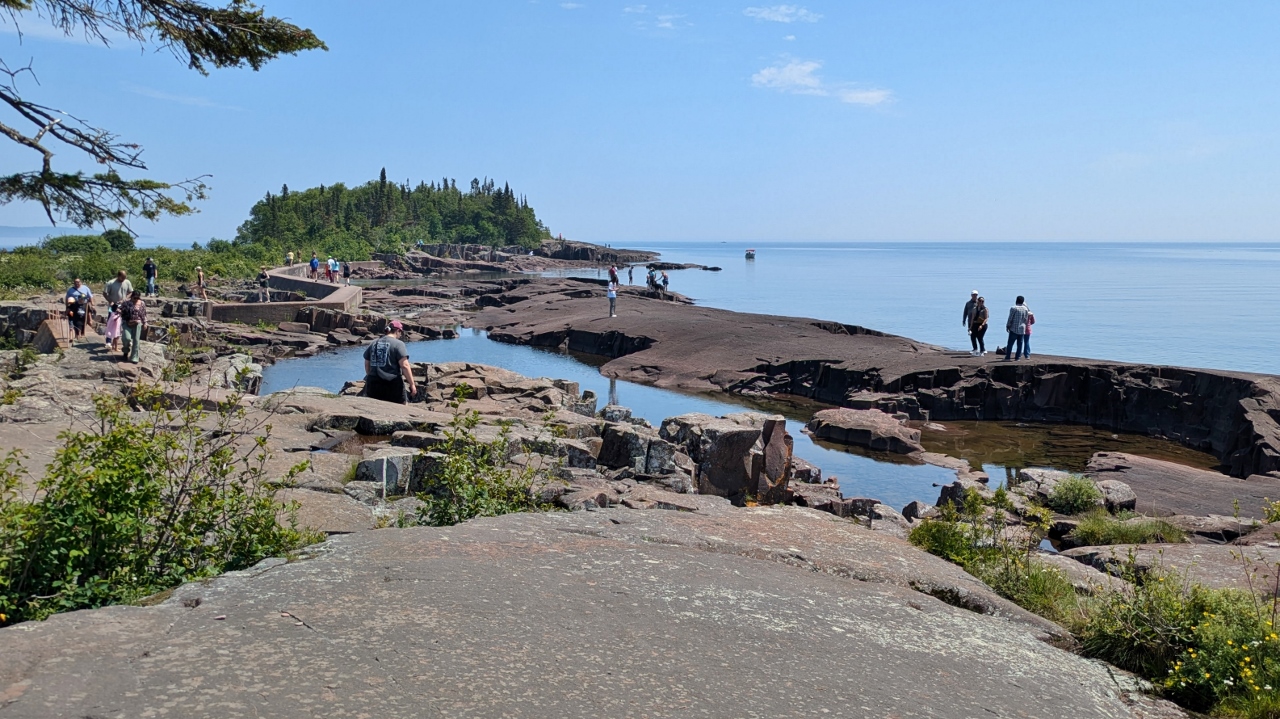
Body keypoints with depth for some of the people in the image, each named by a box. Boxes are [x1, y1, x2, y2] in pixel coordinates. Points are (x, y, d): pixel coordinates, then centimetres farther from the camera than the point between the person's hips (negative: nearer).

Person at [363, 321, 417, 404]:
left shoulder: (374, 344, 13)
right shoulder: (398, 344, -6)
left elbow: (367, 364, 18)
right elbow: (404, 366, -13)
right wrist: (412, 384, -10)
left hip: (373, 384, 6)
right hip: (392, 384, -6)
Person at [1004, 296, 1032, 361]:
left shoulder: (1013, 308, -10)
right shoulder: (1025, 309, 4)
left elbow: (1010, 319, -9)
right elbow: (1026, 319, 10)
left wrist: (1007, 326, 1)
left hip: (1014, 329, -4)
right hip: (1022, 329, 4)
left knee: (1010, 343, -1)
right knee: (1020, 344, 8)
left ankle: (1007, 357, -4)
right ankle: (1017, 357, 7)